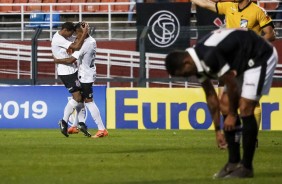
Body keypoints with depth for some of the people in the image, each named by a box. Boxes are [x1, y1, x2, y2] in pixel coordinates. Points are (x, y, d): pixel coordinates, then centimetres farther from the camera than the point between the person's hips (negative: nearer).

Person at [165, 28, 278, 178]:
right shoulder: (198, 63, -3)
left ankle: (246, 167, -6)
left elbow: (232, 85, -21)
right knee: (226, 106, 4)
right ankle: (233, 163, 11)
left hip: (261, 57, -10)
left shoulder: (210, 57, -32)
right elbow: (210, 96, 7)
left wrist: (232, 114, -7)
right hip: (244, 62, 10)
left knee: (245, 109, -15)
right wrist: (217, 130, 10)